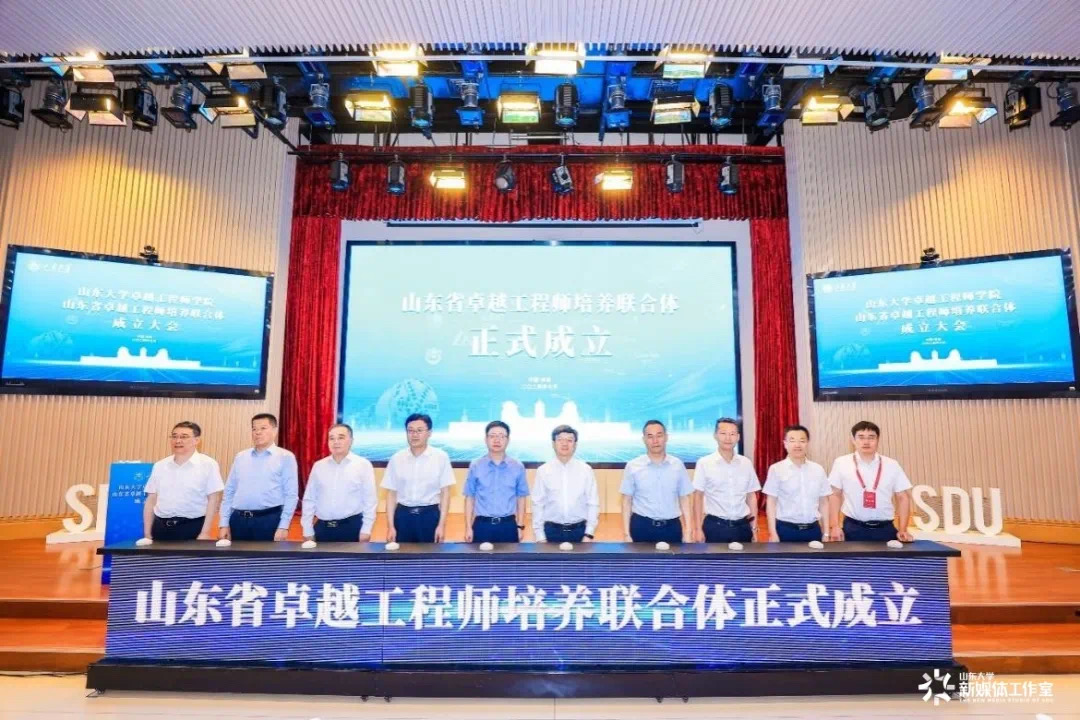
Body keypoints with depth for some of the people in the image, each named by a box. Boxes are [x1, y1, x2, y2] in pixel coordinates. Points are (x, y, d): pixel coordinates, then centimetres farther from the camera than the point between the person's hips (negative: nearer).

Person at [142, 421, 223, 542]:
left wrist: (205, 533, -12)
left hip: (192, 528, -4)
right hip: (161, 528, 4)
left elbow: (213, 499, -7)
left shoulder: (208, 464, -4)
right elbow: (151, 500, 12)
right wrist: (147, 534, 8)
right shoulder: (159, 466, 10)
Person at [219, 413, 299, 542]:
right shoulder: (240, 457, 13)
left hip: (269, 520, -4)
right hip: (238, 520, 4)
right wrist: (224, 523, 6)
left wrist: (283, 526, -12)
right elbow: (229, 491, 13)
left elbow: (291, 495, -6)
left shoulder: (285, 457, -1)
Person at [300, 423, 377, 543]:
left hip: (352, 526, -3)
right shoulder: (318, 466, 7)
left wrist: (366, 530, -8)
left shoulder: (363, 465, -3)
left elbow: (370, 500, -4)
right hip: (322, 527, 3)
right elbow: (309, 499, 9)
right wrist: (308, 530, 5)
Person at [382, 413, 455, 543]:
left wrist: (442, 525, -6)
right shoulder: (396, 459, 2)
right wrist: (390, 526, 0)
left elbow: (445, 492, -2)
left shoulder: (441, 457, -4)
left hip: (430, 515, -1)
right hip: (403, 516, 2)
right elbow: (391, 494, 4)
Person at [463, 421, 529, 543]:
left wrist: (520, 526, 2)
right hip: (482, 525, 0)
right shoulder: (475, 466, 1)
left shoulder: (518, 467, 1)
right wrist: (468, 527, -1)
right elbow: (470, 498, 3)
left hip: (508, 525, 0)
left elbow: (521, 498, 5)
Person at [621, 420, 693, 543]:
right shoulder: (633, 466, -3)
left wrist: (687, 532, 1)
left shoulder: (678, 465, 1)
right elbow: (627, 501, 0)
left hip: (672, 527, 1)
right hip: (642, 527, -1)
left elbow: (684, 499, 6)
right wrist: (627, 534, -4)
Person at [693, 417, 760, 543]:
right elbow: (698, 496, -3)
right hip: (715, 526, -3)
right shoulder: (704, 463, -5)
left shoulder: (746, 463, 5)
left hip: (742, 526, 3)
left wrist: (754, 526, 6)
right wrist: (698, 529, -6)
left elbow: (751, 496, 11)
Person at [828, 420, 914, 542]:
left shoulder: (891, 465, 4)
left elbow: (903, 497, 7)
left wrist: (903, 530, -1)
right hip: (853, 528, -1)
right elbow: (836, 495, 6)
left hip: (885, 528, 2)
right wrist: (836, 526, -1)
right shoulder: (841, 463, 1)